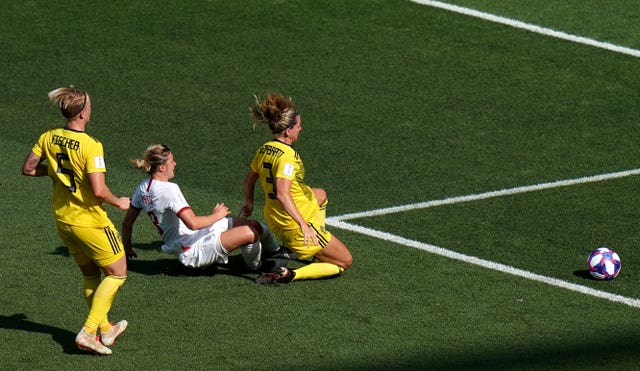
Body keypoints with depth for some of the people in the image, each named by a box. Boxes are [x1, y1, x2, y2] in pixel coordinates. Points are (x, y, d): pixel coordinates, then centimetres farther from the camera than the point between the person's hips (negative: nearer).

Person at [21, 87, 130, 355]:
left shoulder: (49, 138, -4)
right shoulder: (91, 146, -24)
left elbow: (28, 169, 4)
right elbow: (98, 191, -27)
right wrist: (120, 203, -8)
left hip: (62, 220, 7)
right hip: (89, 221, -7)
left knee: (90, 275, 23)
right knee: (117, 273, 9)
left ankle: (105, 329, 33)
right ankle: (87, 333, 1)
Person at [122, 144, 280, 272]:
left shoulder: (143, 188, 5)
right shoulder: (169, 190, -25)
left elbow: (127, 222, 14)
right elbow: (193, 223, -32)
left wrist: (127, 248, 30)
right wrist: (217, 215, -14)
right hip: (194, 252, -10)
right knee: (250, 233, -19)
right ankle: (257, 268, 11)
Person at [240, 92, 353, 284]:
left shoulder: (264, 150, 0)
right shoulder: (287, 155, -27)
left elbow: (249, 179, 15)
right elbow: (282, 193, -37)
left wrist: (249, 203, 31)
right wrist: (303, 225, -40)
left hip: (274, 221, 10)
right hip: (295, 226, -10)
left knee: (320, 195, 37)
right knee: (345, 261, 2)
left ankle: (316, 251, 33)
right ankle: (289, 275, -12)